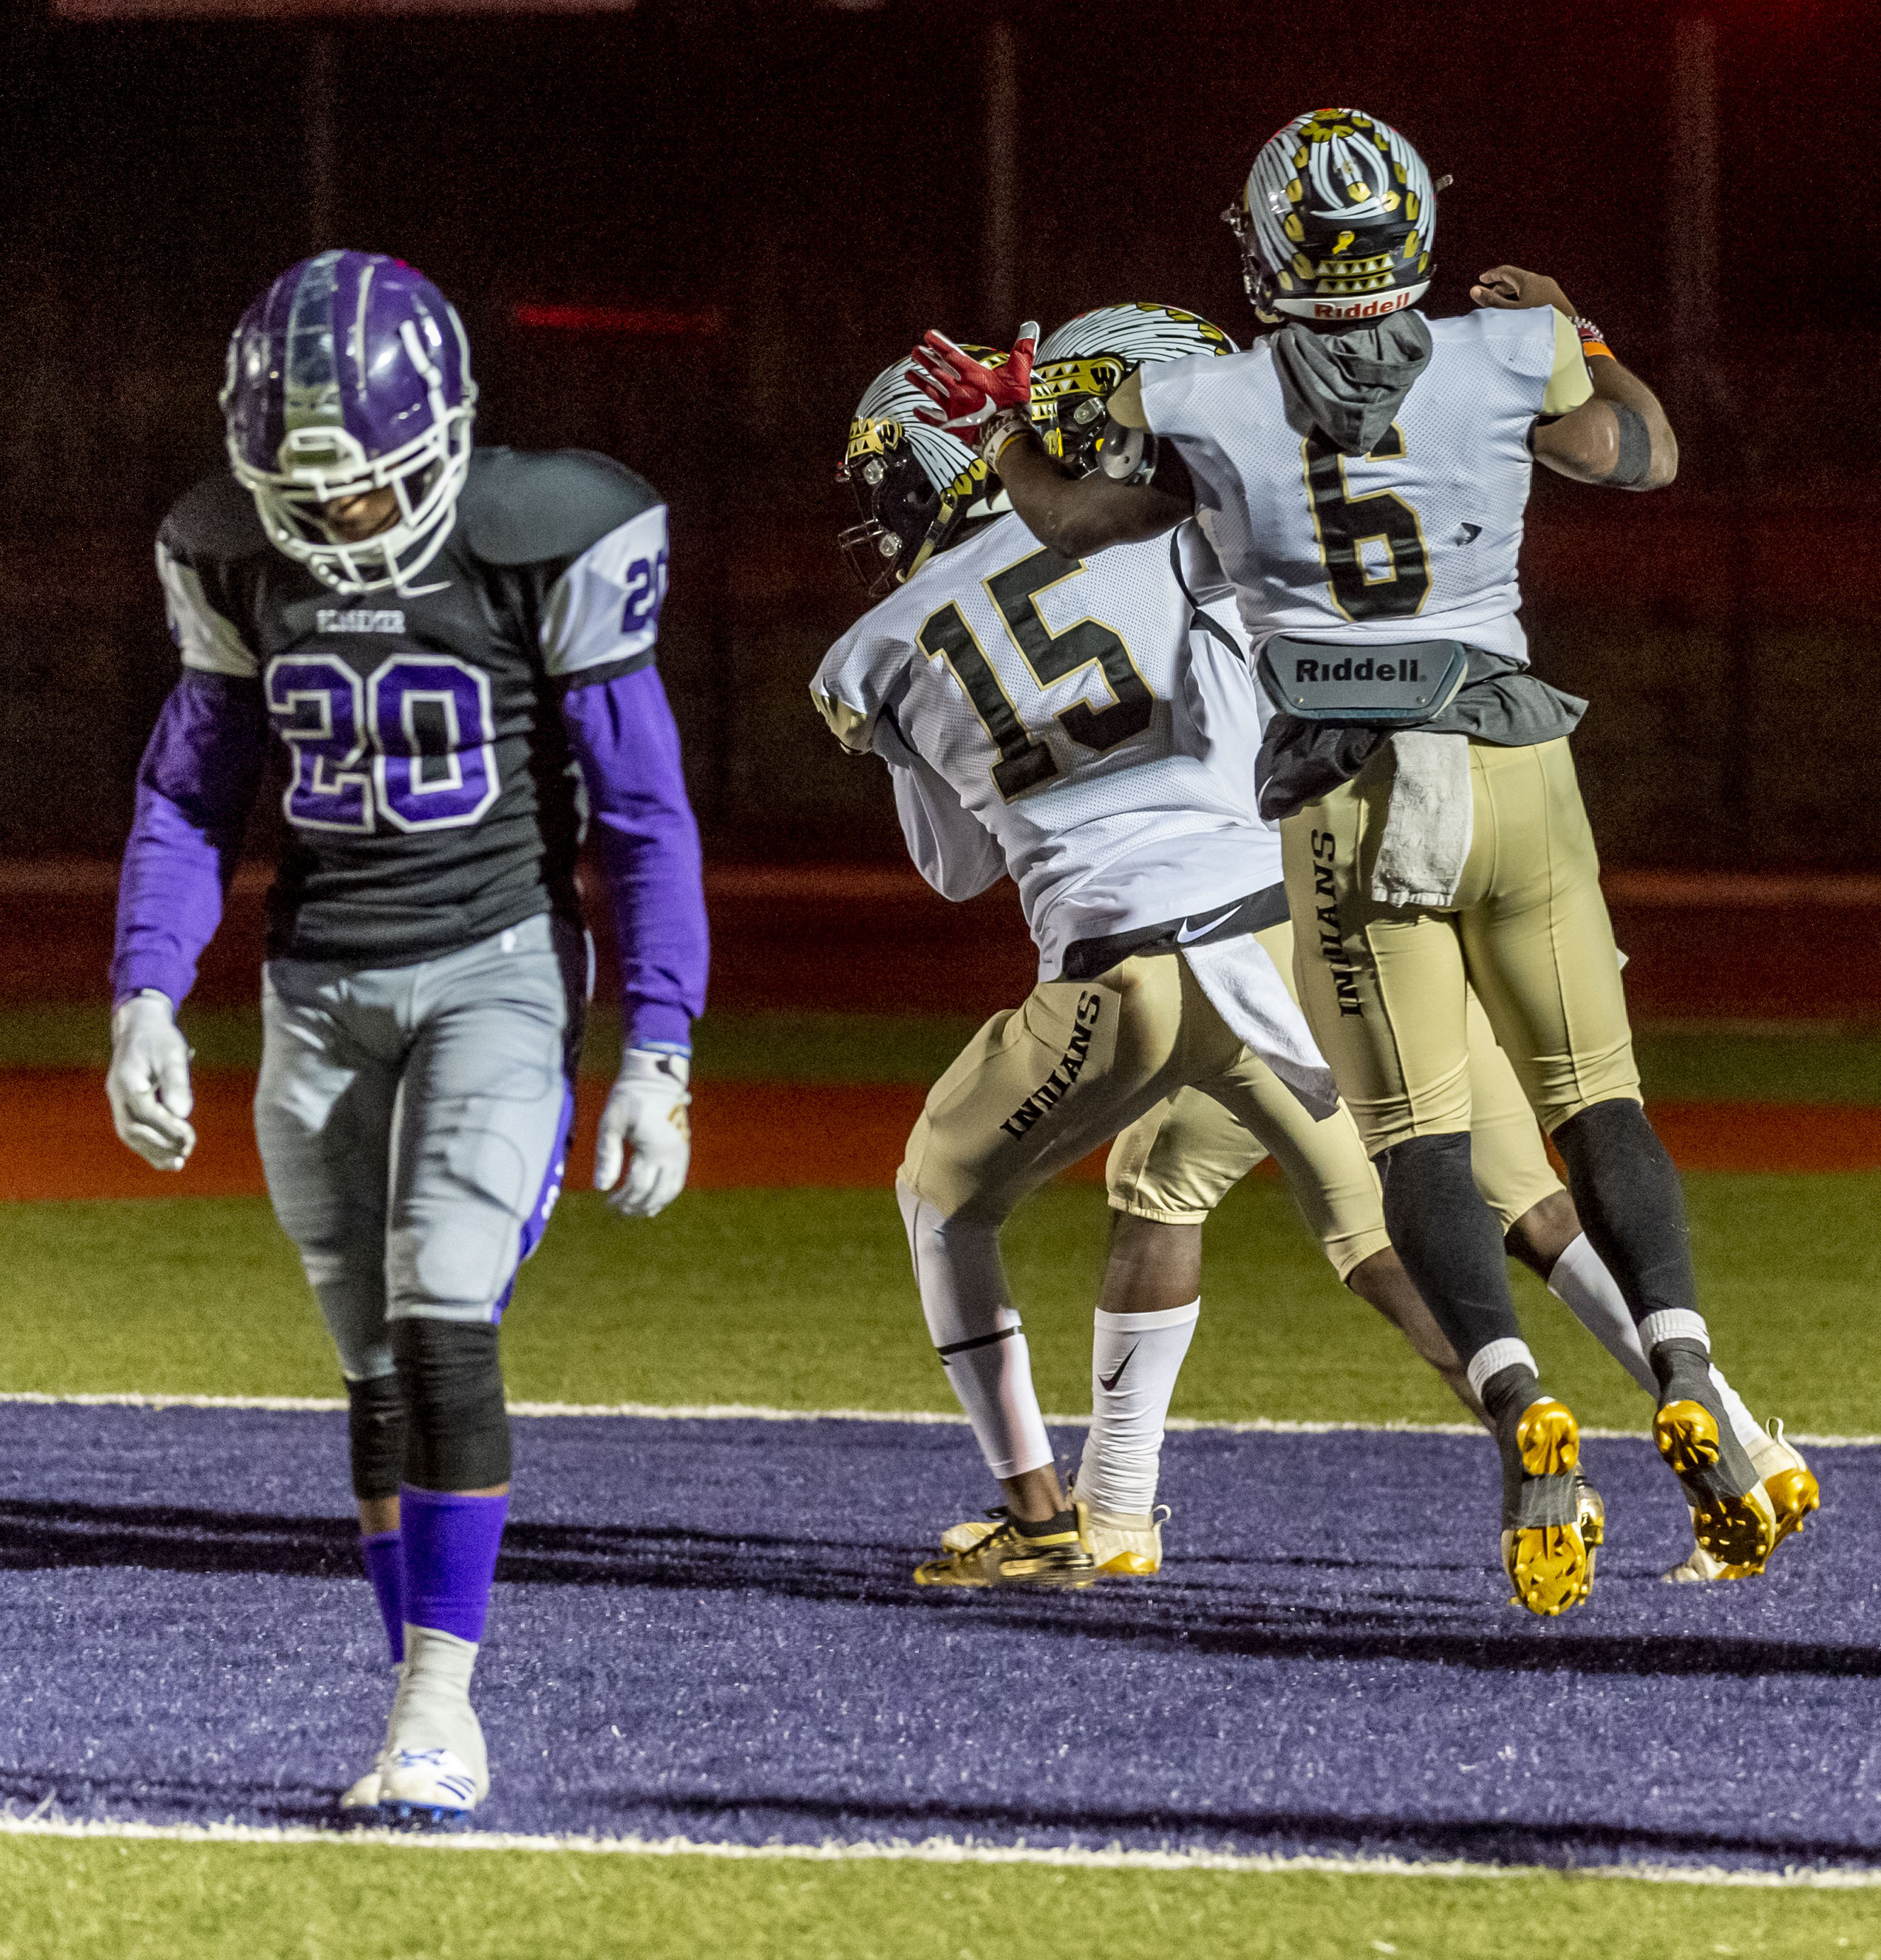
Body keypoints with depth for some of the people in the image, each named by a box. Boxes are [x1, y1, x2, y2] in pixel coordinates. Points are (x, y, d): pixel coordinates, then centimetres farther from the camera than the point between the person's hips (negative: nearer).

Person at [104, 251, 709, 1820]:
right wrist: (147, 1002, -4)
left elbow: (643, 820, -8)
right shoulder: (241, 562, -1)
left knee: (444, 1331, -18)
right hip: (320, 987, 4)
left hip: (496, 971, -4)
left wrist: (656, 1060, -11)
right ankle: (434, 1725, 13)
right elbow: (190, 796, 9)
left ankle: (440, 1702, -12)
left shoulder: (543, 550, -13)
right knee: (381, 1375, 6)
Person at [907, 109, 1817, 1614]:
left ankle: (1521, 1407, -21)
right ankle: (1688, 1384, -6)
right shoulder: (1509, 361, -2)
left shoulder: (1205, 410, -3)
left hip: (1348, 800, -1)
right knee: (1598, 1103, 12)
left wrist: (1003, 428, 34)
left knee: (1418, 1142, 1)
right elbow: (1647, 458, 19)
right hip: (1511, 767, 1)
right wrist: (1582, 337, 35)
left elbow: (1074, 518, 18)